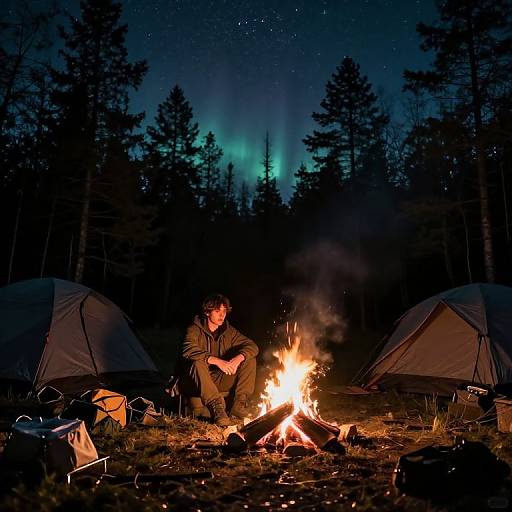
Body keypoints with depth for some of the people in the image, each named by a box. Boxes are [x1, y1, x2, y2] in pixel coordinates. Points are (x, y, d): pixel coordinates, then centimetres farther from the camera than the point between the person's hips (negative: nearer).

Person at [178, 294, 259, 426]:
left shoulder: (229, 331, 6)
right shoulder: (195, 330, -9)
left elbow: (252, 346, -3)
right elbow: (189, 350, -29)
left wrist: (238, 358, -25)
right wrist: (217, 361, -39)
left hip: (219, 380, 5)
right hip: (196, 382, -5)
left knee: (249, 359, -9)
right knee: (198, 363, -37)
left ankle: (239, 404, -19)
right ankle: (217, 409, -44)